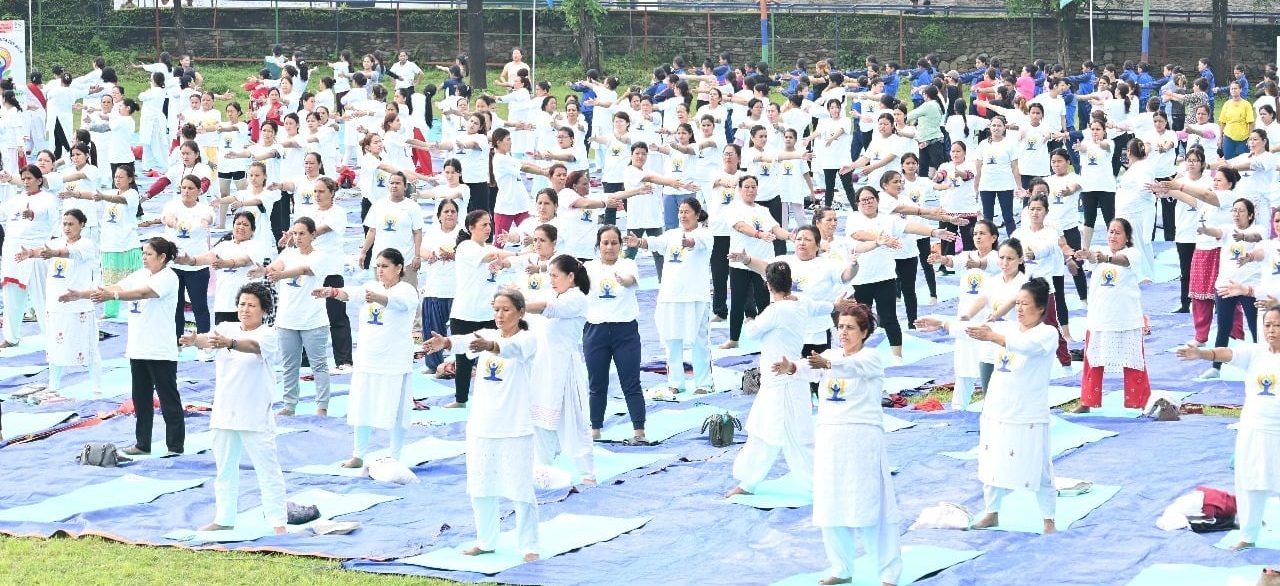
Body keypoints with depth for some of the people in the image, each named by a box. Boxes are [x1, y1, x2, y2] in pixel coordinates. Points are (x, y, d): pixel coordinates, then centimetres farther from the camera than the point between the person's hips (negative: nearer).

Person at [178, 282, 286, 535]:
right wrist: (195, 339, -41)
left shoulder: (268, 335, -8)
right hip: (224, 414, 5)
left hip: (255, 417, -5)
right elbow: (209, 338, -16)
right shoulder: (227, 328, 5)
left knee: (267, 469, -2)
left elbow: (253, 346, -30)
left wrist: (229, 343, -51)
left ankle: (278, 521, 4)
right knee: (224, 468, 15)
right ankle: (224, 518, 27)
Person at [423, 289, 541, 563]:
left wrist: (490, 346, -54)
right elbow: (466, 340, -15)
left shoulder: (527, 340, -7)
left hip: (515, 428, -5)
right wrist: (445, 342, -39)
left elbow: (512, 348, -31)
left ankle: (529, 545, 7)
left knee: (520, 487, -3)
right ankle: (486, 541, 26)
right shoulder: (486, 336, 7)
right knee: (480, 486, 12)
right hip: (482, 425, 6)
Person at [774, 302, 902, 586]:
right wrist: (791, 368, -34)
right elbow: (811, 370, -9)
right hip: (829, 437, 6)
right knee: (831, 507, 9)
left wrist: (828, 364, -49)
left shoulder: (871, 358, -3)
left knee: (867, 506, -8)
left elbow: (854, 366, -28)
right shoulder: (830, 355, 13)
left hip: (861, 437, -6)